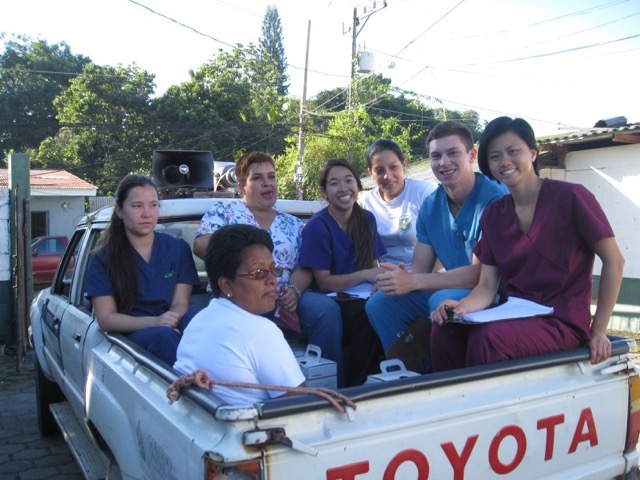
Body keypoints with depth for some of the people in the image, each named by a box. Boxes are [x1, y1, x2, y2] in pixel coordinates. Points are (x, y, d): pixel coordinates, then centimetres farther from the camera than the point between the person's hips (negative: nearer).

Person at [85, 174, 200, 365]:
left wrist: (171, 324, -22)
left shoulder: (179, 249, 9)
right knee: (163, 336, -36)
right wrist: (154, 322, -21)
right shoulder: (103, 259, 4)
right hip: (129, 337, -1)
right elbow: (105, 318, -3)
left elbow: (180, 303, 3)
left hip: (172, 331, 2)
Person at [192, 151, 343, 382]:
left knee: (327, 308, -25)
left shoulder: (294, 224, 23)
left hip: (285, 300, 3)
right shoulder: (223, 210, 15)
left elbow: (303, 268, 12)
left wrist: (294, 290, -10)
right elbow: (201, 244, -1)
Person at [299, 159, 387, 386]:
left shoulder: (367, 219, 10)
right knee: (368, 313, -34)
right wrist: (365, 275, -19)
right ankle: (354, 387, -17)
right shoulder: (317, 226, -7)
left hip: (361, 296, 5)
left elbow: (373, 265, 13)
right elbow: (323, 282, -9)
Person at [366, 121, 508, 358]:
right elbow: (420, 268, 4)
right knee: (379, 303, -7)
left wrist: (413, 282, -28)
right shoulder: (430, 206, 3)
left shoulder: (495, 199, -18)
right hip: (452, 289, 6)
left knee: (442, 301, -34)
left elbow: (483, 272, -24)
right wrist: (399, 277, -21)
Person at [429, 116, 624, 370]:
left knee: (488, 338, -31)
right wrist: (462, 306, -19)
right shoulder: (493, 214, 7)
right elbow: (487, 287, 3)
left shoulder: (570, 197, -9)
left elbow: (614, 261, -5)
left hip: (562, 321, -4)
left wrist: (598, 331, -6)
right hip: (513, 315, 4)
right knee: (445, 330, -23)